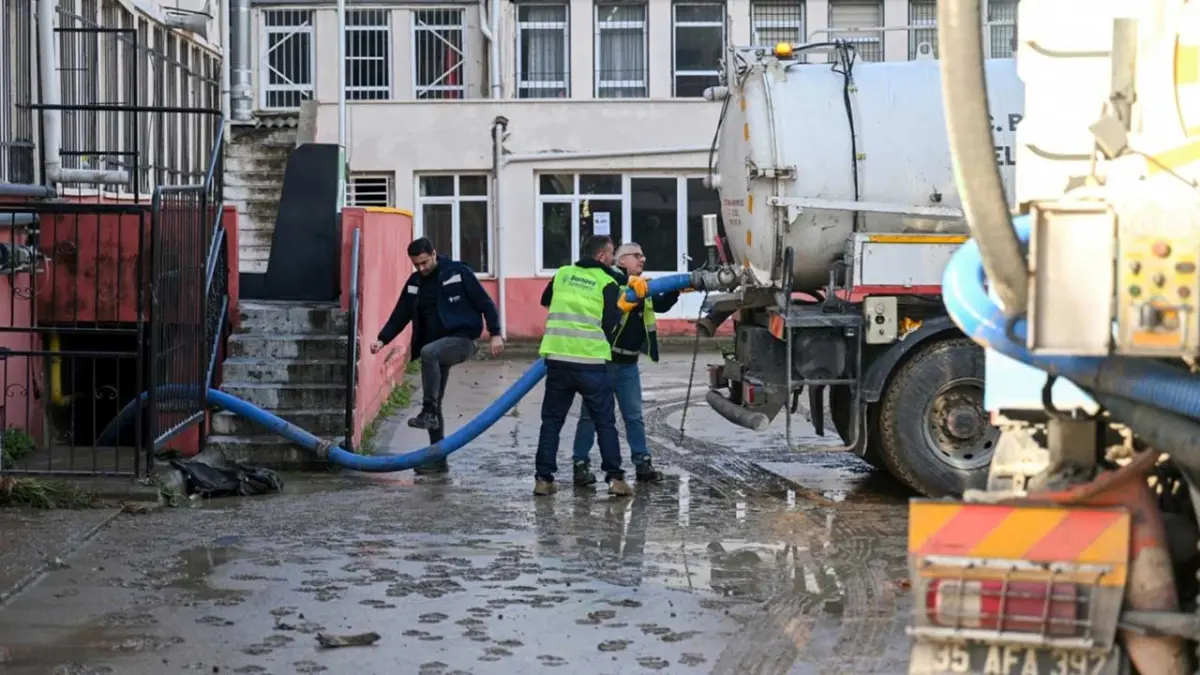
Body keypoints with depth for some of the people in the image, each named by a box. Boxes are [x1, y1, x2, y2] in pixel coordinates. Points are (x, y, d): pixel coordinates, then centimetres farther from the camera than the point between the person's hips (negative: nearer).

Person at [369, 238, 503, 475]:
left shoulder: (458, 273, -6)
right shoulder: (414, 283, 10)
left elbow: (485, 303, -7)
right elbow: (401, 314, 13)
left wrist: (495, 333, -15)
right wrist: (382, 339, 1)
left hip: (461, 339, -7)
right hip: (435, 350, 7)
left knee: (428, 353, -37)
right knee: (434, 403, 5)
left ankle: (428, 412, -32)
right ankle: (438, 459, 12)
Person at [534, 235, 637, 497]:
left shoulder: (562, 274, 10)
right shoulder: (607, 283, -1)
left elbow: (545, 300, 28)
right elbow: (609, 325, -4)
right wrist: (619, 309, 15)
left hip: (557, 359, 3)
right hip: (591, 361, -3)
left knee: (552, 420, 12)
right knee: (605, 422, 7)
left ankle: (543, 478, 8)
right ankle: (615, 478, 4)